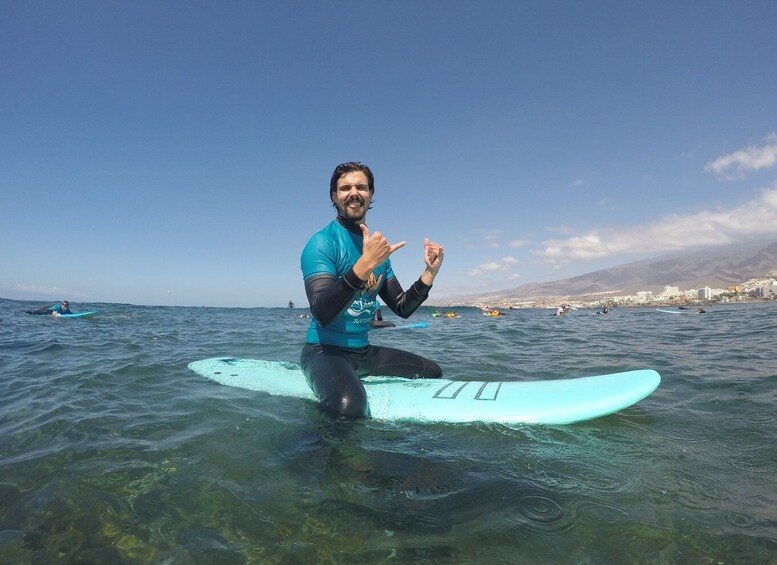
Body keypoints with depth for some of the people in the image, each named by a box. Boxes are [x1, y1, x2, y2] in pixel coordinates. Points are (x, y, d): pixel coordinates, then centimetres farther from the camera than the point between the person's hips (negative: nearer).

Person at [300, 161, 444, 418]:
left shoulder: (376, 246, 10)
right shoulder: (322, 243, -13)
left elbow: (403, 308, 11)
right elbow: (322, 313, -27)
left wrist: (429, 272, -3)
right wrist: (364, 265, -37)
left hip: (363, 351, 8)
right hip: (325, 350, -8)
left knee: (433, 372, 16)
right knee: (349, 406, -39)